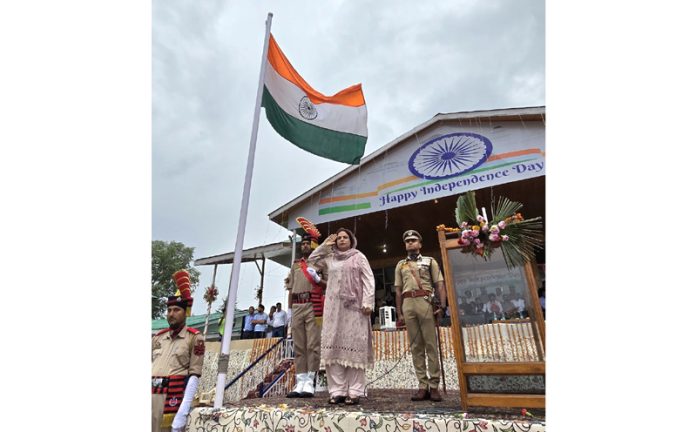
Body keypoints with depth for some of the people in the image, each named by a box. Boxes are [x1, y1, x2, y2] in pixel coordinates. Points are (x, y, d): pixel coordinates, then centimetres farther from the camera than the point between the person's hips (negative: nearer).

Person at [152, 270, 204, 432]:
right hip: (153, 395, 5)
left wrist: (183, 412, -16)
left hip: (172, 399, -5)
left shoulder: (194, 338, -3)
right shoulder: (158, 337, 14)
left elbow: (194, 376, -8)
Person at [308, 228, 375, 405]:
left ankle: (355, 392, -2)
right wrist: (325, 245, 16)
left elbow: (368, 280, 1)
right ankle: (337, 390, 4)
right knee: (334, 346, -1)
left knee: (354, 346, -6)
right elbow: (311, 261, 24)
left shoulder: (359, 257, 8)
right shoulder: (330, 259, 19)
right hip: (334, 307, 4)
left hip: (354, 307, -3)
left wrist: (367, 302, -12)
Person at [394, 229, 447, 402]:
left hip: (426, 302, -2)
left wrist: (442, 306, -7)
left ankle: (434, 386, 5)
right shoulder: (400, 265, 20)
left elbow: (440, 285, 5)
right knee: (416, 346, 3)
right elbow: (398, 290, 17)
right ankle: (423, 386, 8)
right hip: (408, 304, 3)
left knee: (431, 344, -2)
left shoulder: (430, 261, 13)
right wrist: (399, 312, 10)